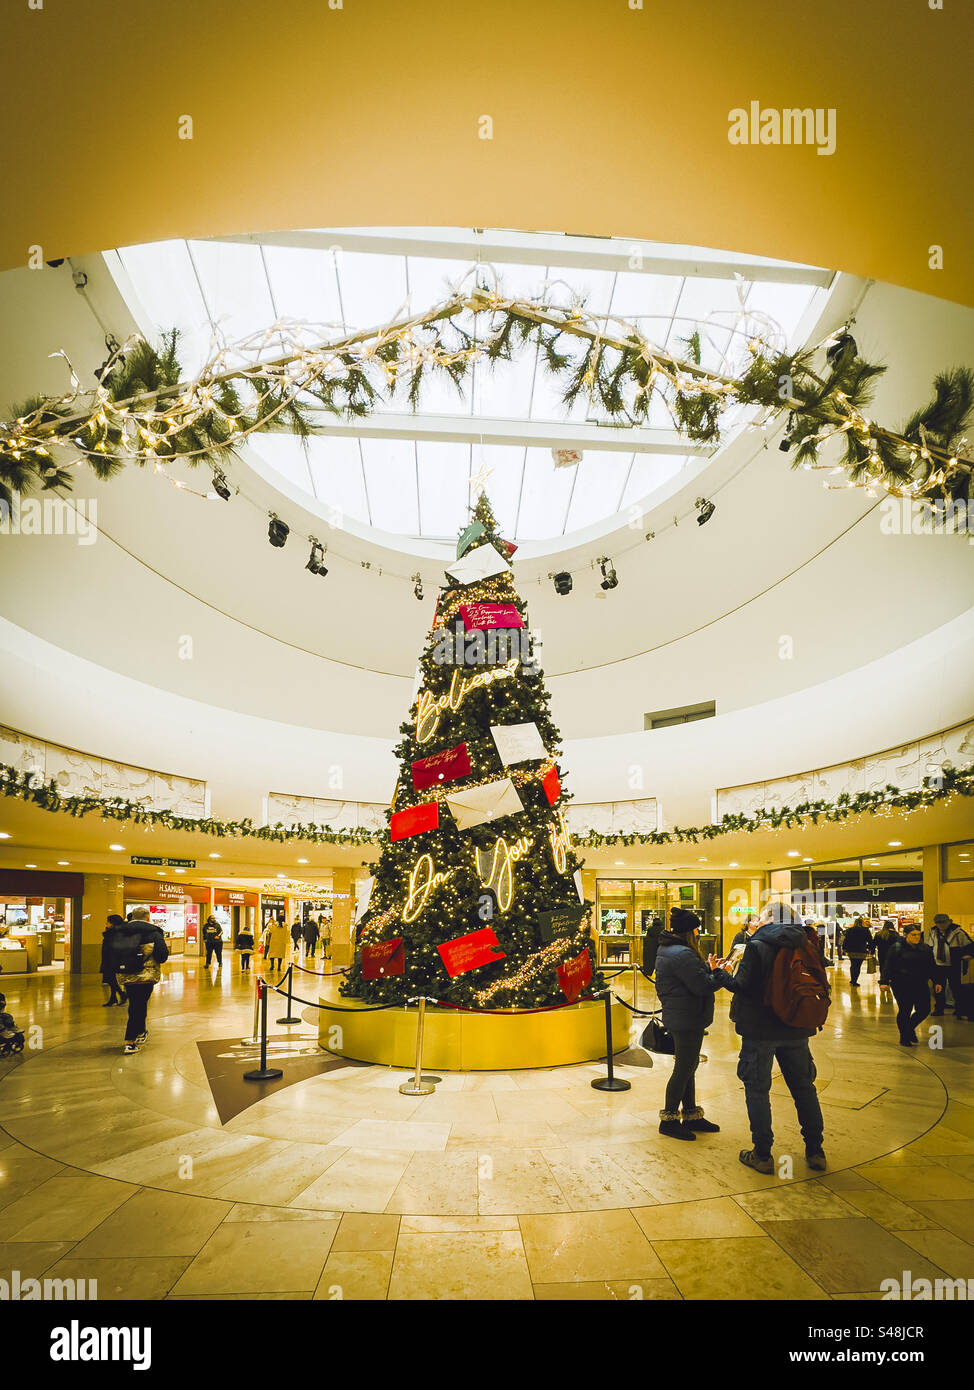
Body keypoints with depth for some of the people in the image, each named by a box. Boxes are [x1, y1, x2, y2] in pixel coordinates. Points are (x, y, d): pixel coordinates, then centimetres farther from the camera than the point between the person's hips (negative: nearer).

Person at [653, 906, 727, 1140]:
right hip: (687, 1021, -11)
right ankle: (669, 1120, 11)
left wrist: (708, 968, 10)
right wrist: (721, 973, -10)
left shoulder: (666, 950, 11)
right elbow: (703, 986, -24)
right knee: (684, 1069, 1)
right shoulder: (682, 954, -24)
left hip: (677, 1018, 11)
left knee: (688, 1067, 18)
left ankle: (691, 1116, 29)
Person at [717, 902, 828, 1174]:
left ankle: (762, 1154, 10)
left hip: (761, 1030, -5)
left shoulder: (757, 946, -15)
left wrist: (721, 973, -1)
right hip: (796, 1030, 5)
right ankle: (815, 1151, 24)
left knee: (757, 1089, 6)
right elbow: (821, 986, 8)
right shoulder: (806, 945, 1)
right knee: (804, 1087, 17)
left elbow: (742, 986, -18)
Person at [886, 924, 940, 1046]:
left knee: (924, 1010, 2)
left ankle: (910, 1028, 29)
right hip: (901, 985, -5)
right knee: (905, 1011, -2)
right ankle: (904, 1038, 15)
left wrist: (936, 982, 12)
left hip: (921, 985, 5)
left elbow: (932, 967, 18)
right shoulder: (897, 947, -3)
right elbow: (889, 966, -4)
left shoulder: (926, 948, 10)